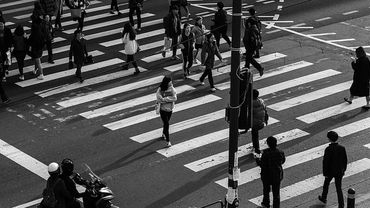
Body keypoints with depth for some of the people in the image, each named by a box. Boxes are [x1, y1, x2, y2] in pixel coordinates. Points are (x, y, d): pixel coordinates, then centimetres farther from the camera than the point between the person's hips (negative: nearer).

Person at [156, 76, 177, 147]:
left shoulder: (172, 89, -7)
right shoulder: (160, 90, -19)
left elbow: (175, 98, -17)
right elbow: (160, 100, -26)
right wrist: (170, 98, -23)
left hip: (170, 109, 5)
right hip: (163, 110, -5)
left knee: (166, 123, 22)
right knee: (166, 124, -7)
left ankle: (164, 134, 48)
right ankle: (168, 141, -1)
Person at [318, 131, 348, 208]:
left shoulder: (328, 149, -24)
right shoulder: (342, 148, -12)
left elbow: (325, 162, -20)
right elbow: (345, 160, 0)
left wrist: (325, 173, -8)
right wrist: (343, 170, 15)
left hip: (330, 171, -3)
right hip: (339, 171, 3)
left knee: (326, 183, 26)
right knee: (339, 188, 11)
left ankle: (323, 198, 47)